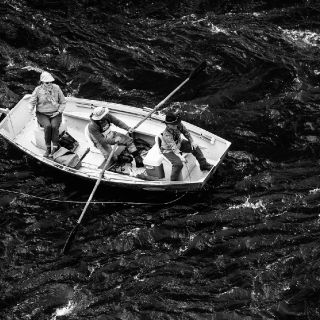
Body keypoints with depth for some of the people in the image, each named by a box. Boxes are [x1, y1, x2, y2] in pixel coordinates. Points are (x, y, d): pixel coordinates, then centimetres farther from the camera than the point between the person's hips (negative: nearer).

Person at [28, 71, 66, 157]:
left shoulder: (56, 88, -1)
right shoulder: (38, 90, -3)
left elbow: (63, 102, 6)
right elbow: (32, 102, -4)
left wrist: (58, 112, -8)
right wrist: (31, 108, -27)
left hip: (55, 114, 1)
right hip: (42, 114, 0)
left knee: (54, 126, -31)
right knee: (47, 126, -32)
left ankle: (55, 148, -26)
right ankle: (48, 148, -23)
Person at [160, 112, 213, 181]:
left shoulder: (179, 125, -20)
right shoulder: (166, 134, -38)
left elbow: (186, 132, -2)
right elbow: (173, 147, -44)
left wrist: (192, 142, -10)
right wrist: (179, 156, -54)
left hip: (179, 144, 7)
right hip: (168, 150, -7)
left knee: (195, 147, -1)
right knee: (178, 164, -29)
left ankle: (203, 165, 16)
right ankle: (173, 181, -12)